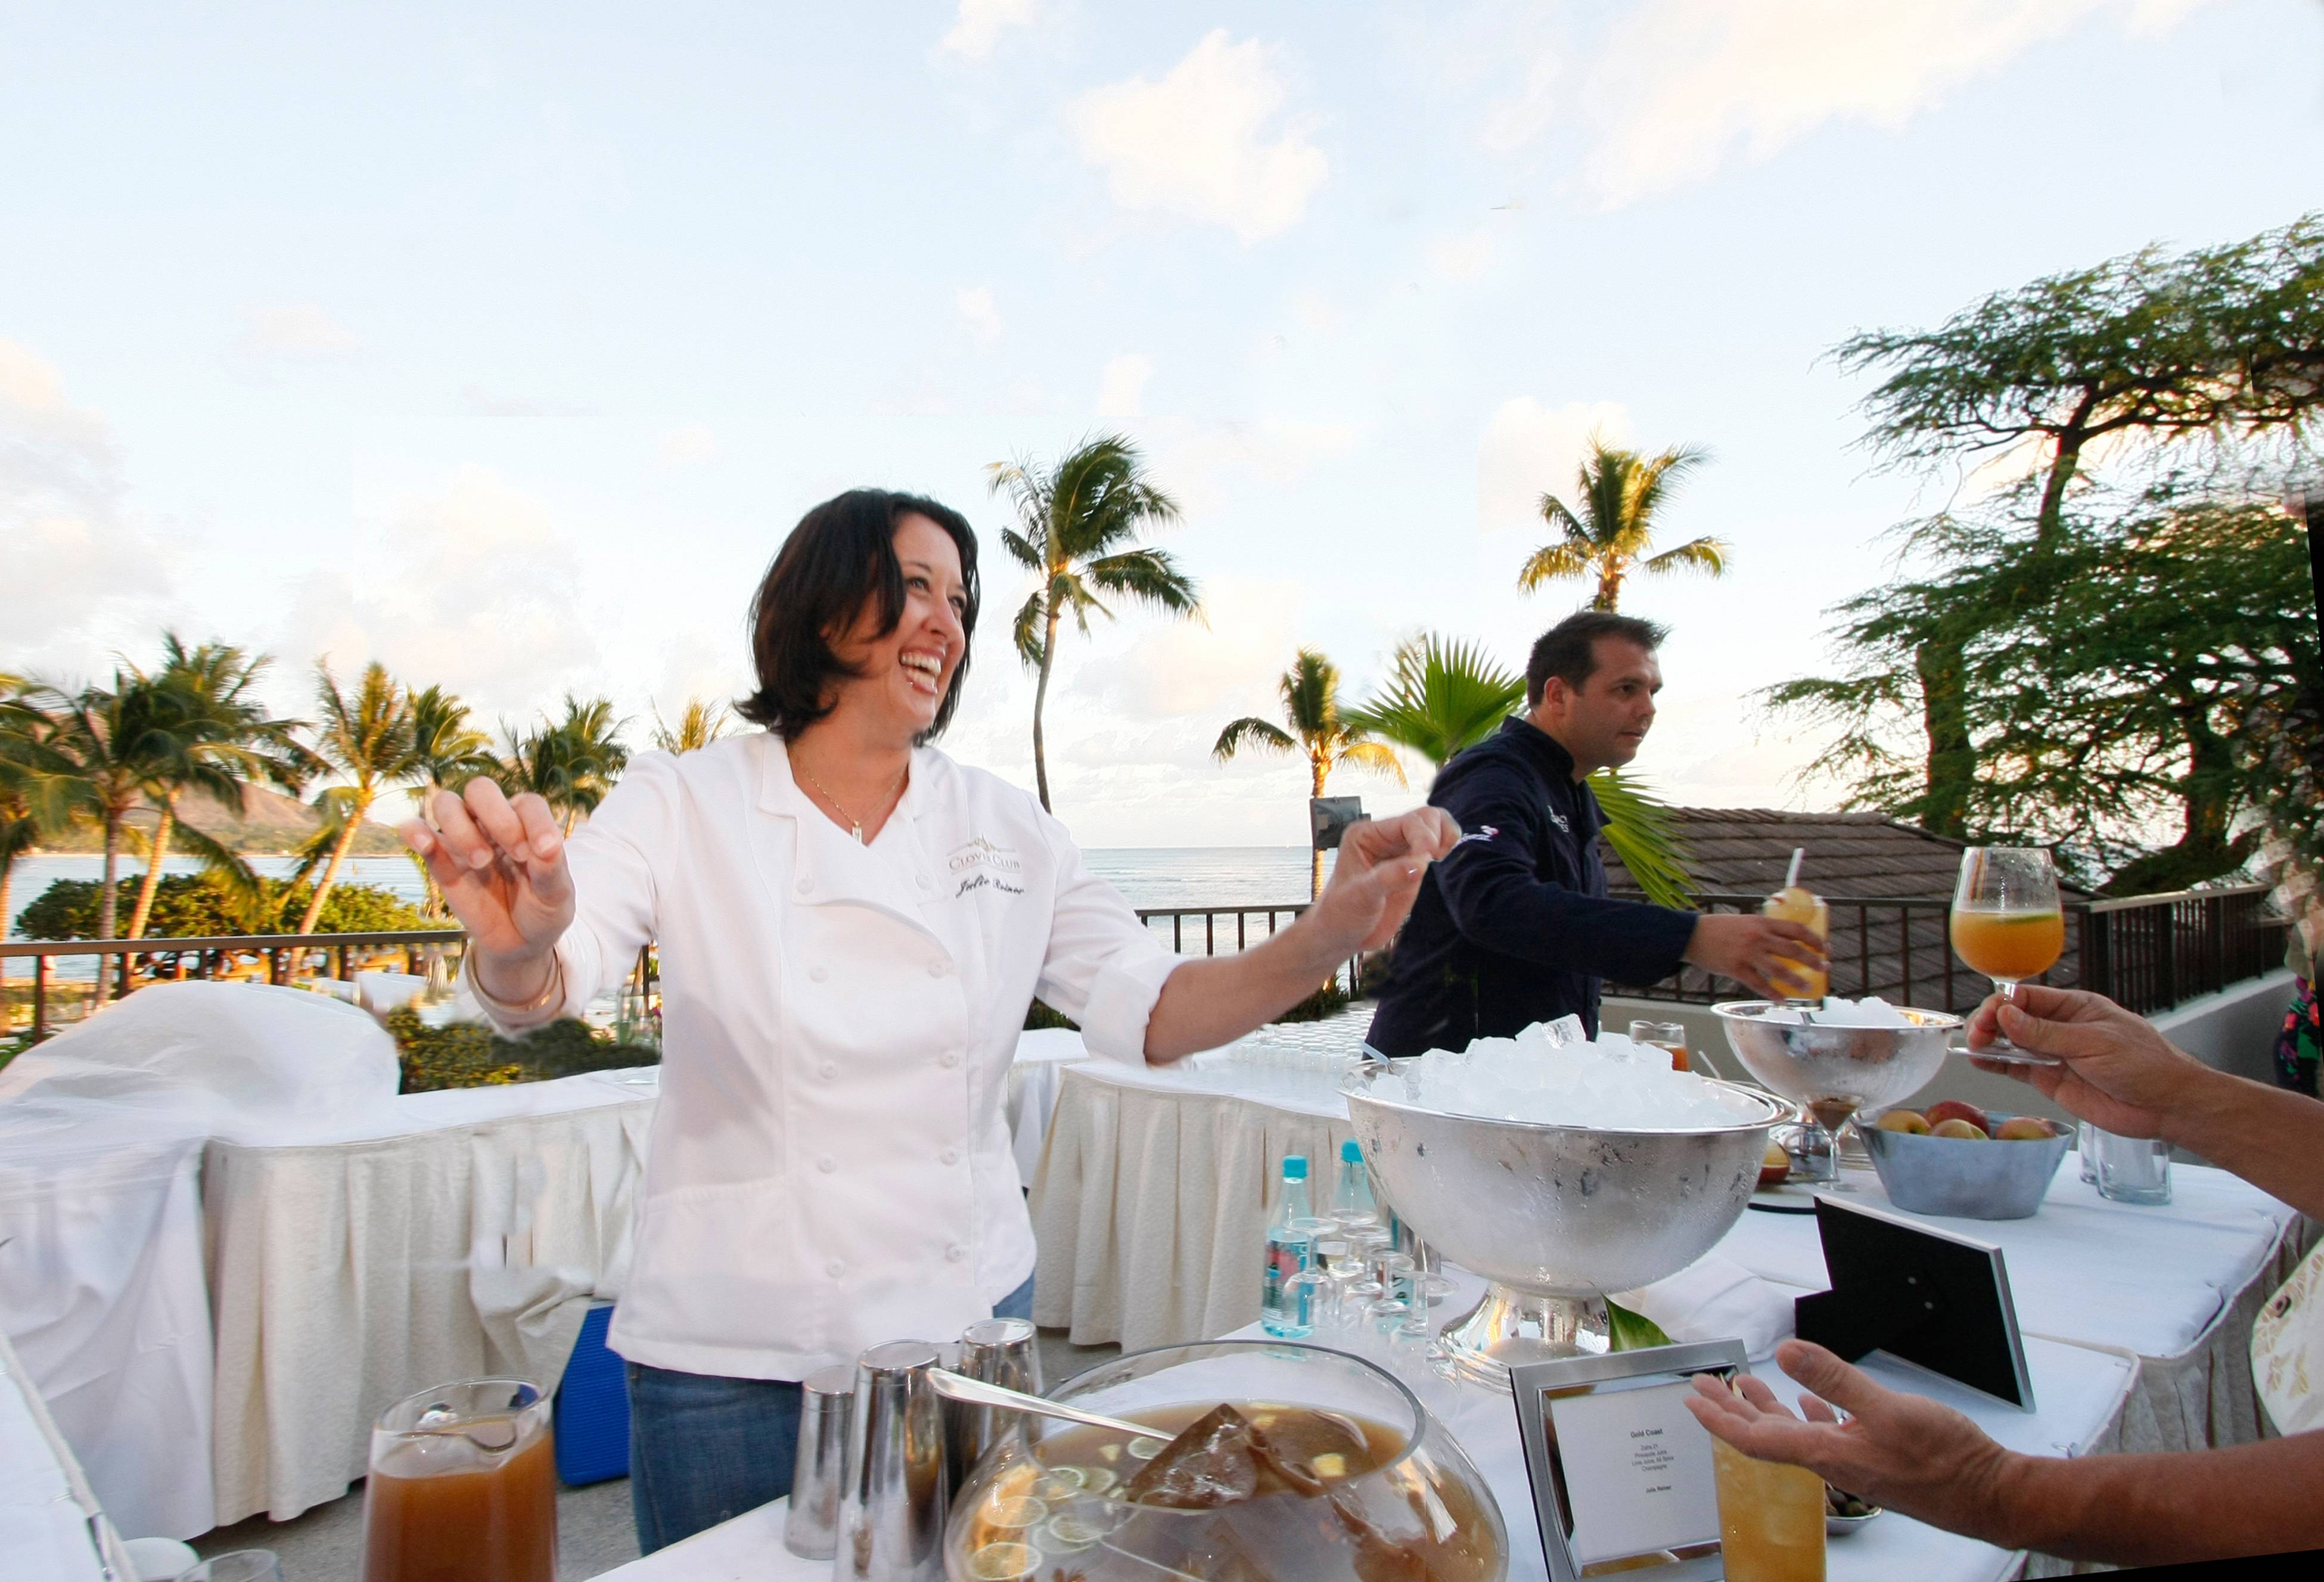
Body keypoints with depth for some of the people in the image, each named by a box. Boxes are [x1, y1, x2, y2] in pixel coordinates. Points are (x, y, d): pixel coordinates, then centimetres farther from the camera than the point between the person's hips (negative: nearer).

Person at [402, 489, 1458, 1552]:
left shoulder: (1005, 828, 1)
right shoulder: (686, 807, -7)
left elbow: (1147, 1013, -4)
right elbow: (548, 980, -20)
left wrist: (1328, 938, -21)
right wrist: (516, 947, -45)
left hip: (969, 1317, 3)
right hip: (737, 1360, -2)